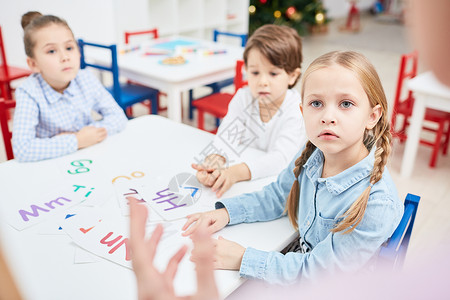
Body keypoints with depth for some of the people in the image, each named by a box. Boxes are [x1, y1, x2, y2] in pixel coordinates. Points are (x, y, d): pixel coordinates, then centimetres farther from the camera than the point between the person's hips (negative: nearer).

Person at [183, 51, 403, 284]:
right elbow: (276, 196, 8)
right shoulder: (310, 158, -11)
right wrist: (227, 212, -5)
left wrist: (242, 258, -23)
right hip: (301, 253, 5)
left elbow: (316, 271, -24)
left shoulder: (376, 203, -31)